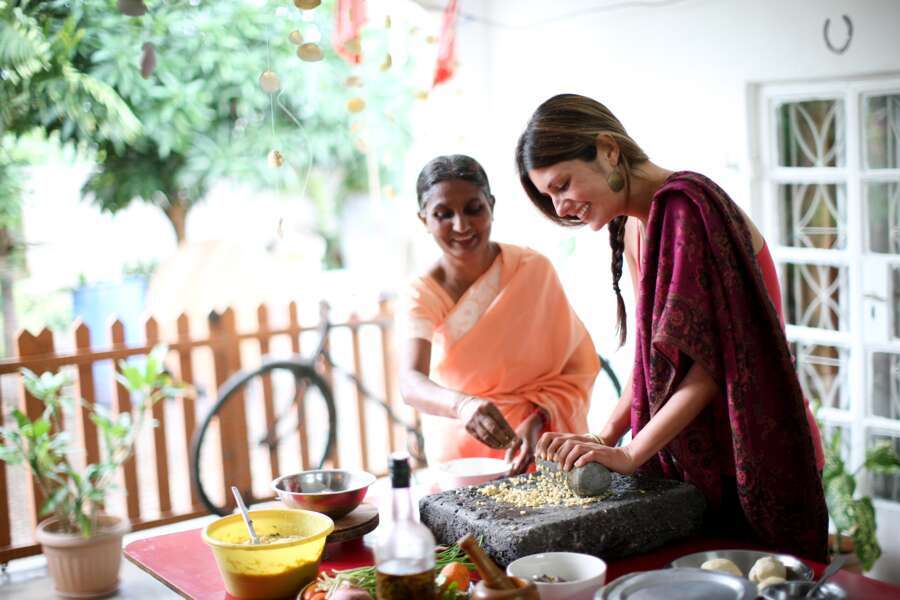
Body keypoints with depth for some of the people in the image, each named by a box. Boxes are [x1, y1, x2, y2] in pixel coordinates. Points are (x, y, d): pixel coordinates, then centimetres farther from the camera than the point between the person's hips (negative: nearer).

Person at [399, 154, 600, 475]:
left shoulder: (534, 269, -6)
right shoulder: (423, 295, -7)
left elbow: (576, 369, -1)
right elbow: (410, 382, -23)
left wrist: (536, 421, -19)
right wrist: (463, 405, -43)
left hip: (542, 450, -1)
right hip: (458, 458, 1)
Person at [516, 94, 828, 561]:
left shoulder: (687, 208, -20)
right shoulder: (631, 225, 8)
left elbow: (715, 358, -22)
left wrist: (630, 455, -21)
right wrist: (608, 435, -1)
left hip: (751, 462, -8)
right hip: (687, 457, 8)